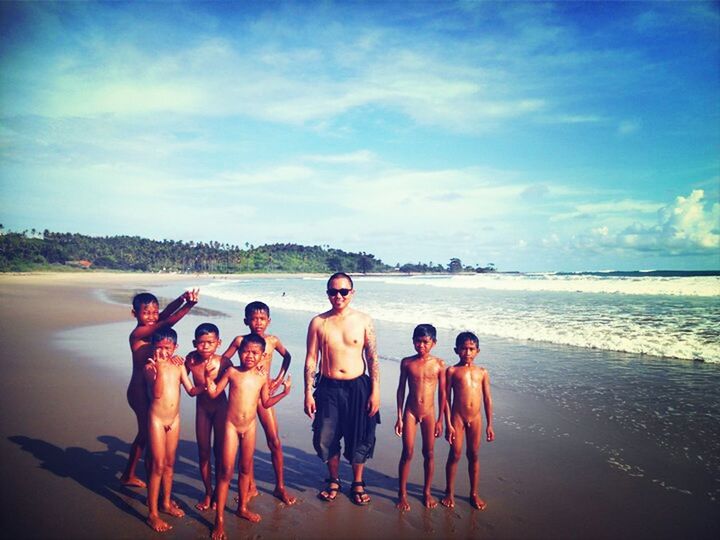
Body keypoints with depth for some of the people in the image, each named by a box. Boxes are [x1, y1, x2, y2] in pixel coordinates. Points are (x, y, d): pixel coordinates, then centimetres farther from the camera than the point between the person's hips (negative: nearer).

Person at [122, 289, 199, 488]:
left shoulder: (151, 329, 3)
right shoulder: (138, 333, -19)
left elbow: (165, 313, -14)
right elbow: (168, 322, -31)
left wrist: (182, 298, -32)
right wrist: (189, 305, -38)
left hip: (149, 390, 9)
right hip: (140, 391, -9)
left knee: (144, 434, 22)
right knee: (151, 436, 0)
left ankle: (129, 475, 40)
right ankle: (154, 486, 11)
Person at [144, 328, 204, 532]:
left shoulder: (179, 366, 1)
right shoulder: (150, 367, -12)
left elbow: (191, 391, 1)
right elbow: (157, 393, -26)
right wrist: (160, 368, -32)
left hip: (174, 419, 5)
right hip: (157, 419, -4)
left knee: (169, 463, 16)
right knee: (158, 466, -1)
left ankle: (166, 502, 33)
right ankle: (152, 513, 11)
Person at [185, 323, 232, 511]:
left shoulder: (223, 361, -25)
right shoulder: (191, 359, -18)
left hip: (221, 407, -2)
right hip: (202, 407, 2)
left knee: (219, 451, 8)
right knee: (203, 452, 10)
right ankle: (208, 493, 28)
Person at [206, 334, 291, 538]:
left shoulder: (262, 378, -3)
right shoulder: (232, 372, -9)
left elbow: (266, 403, 7)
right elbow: (213, 393, -3)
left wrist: (284, 392, -2)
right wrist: (208, 375, -16)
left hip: (250, 426, 3)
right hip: (231, 425, -3)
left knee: (246, 468, 16)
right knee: (226, 471, -2)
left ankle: (242, 507, 36)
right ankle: (219, 520, 8)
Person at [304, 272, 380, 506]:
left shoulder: (364, 321, -4)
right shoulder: (318, 322, -3)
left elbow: (372, 358, -2)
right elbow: (311, 359, 0)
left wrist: (375, 392, -5)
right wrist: (308, 393, -3)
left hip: (358, 387, 0)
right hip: (328, 388, 1)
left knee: (359, 438, 10)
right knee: (326, 438, 8)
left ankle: (357, 483, 33)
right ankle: (333, 481, 34)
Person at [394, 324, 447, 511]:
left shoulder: (439, 364, -5)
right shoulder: (407, 362, -4)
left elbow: (442, 393, 1)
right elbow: (401, 389, 2)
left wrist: (440, 420, 2)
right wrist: (399, 417, 0)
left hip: (429, 413, 0)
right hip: (410, 412, 0)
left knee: (429, 453, 10)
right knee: (407, 453, 3)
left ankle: (427, 492, 28)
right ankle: (402, 493, 18)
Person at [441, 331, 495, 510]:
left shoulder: (482, 372, 5)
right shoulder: (452, 371, -4)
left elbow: (487, 399, 8)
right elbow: (446, 398, -4)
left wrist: (489, 425, 7)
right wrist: (448, 424, -9)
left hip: (476, 418, 3)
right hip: (457, 417, -2)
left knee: (474, 456, 13)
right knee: (455, 455, 5)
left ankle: (474, 493, 28)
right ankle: (449, 492, 22)